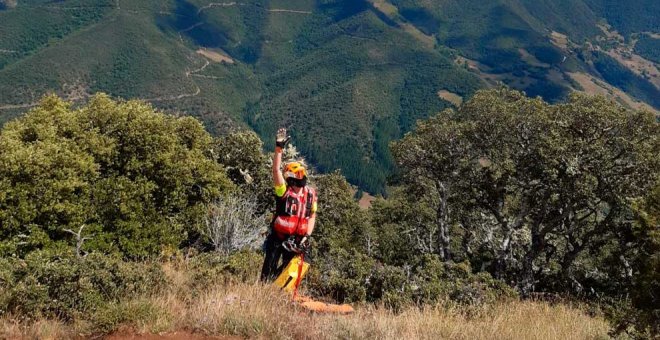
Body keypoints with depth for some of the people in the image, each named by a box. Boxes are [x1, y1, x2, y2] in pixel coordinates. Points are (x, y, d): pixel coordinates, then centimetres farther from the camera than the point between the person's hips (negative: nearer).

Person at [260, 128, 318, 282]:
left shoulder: (310, 194, 1)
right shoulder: (284, 190, -11)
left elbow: (312, 216, 10)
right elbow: (276, 170, -25)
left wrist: (307, 236, -2)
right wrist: (279, 148, -32)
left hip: (296, 239, 3)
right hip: (278, 237, -3)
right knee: (269, 271, 0)